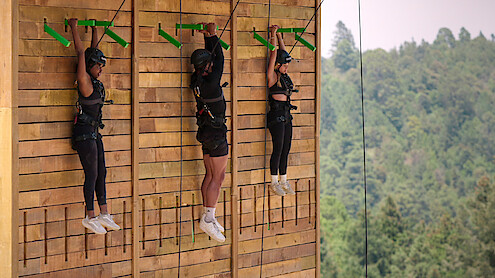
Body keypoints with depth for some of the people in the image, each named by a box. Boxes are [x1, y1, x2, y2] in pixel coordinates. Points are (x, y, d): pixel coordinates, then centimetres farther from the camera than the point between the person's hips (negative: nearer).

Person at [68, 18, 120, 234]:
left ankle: (104, 215, 16)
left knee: (101, 174, 10)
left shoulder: (95, 81, 11)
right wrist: (74, 28, -8)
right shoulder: (84, 80, -10)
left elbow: (93, 50, 20)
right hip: (84, 133, -9)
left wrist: (95, 30, 22)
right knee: (92, 175, -6)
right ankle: (90, 217, 0)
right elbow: (81, 53, -13)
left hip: (94, 133, 9)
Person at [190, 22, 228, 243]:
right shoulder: (210, 83, -22)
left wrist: (208, 37, 12)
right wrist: (213, 36, -5)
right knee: (218, 176, -7)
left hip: (206, 131, 9)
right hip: (216, 133, -9)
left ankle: (208, 218, 15)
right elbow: (219, 63, -12)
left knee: (210, 175, 12)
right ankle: (208, 219, -10)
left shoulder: (198, 80, 2)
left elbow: (211, 57, 14)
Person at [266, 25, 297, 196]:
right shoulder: (273, 76, -7)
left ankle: (284, 181, 15)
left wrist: (279, 35, 20)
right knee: (278, 149, -6)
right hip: (276, 115, -8)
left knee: (285, 150, 9)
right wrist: (273, 34, -4)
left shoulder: (284, 75, 12)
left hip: (286, 116, 8)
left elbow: (283, 51, 20)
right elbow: (274, 54, -9)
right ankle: (274, 183, 0)